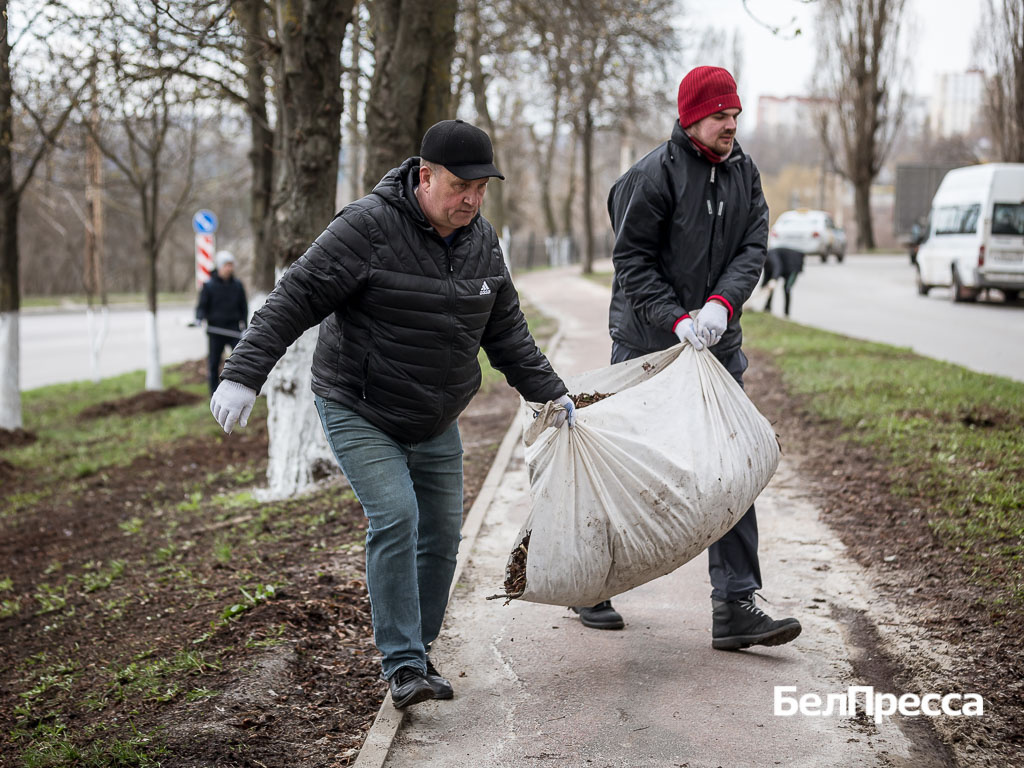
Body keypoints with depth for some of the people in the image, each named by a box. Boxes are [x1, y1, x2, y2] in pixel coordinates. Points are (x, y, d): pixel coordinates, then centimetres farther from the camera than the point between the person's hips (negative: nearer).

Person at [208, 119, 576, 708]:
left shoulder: (482, 242, 2)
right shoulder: (369, 227, -20)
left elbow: (507, 331, 13)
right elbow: (295, 299, -21)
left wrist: (551, 393, 12)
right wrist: (244, 376, -28)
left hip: (435, 423, 7)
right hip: (359, 413, -6)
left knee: (443, 532, 6)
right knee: (395, 517, -19)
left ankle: (417, 652, 22)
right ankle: (403, 665, -12)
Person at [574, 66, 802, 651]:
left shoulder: (744, 172, 8)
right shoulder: (652, 176, -11)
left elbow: (753, 248, 0)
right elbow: (632, 261, -12)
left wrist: (722, 304, -17)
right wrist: (677, 320, -22)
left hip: (718, 345, 5)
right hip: (648, 345, -5)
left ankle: (735, 607, 2)